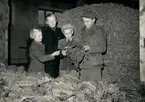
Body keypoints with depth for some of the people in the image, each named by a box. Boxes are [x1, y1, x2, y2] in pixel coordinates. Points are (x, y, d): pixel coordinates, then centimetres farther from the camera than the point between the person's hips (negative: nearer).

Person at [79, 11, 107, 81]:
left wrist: (90, 48, -20)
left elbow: (103, 48, -7)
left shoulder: (99, 31, -5)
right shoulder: (83, 31, 14)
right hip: (84, 64, 5)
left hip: (95, 64, -5)